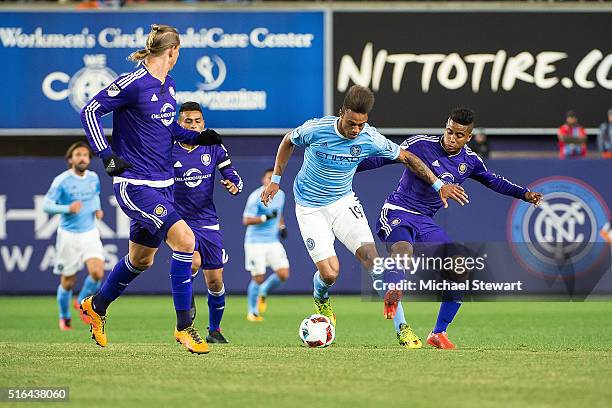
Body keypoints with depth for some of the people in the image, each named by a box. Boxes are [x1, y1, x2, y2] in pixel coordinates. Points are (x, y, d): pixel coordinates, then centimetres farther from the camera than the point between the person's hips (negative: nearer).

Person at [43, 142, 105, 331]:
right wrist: (68, 209, -28)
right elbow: (47, 205, -14)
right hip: (69, 235, -3)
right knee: (68, 283, 4)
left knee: (97, 273, -17)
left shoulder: (93, 178, 3)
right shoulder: (62, 181, -12)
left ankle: (83, 301, 11)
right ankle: (64, 317, 30)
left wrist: (97, 209, 4)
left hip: (90, 233, 3)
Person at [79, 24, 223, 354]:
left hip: (162, 184, 9)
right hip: (134, 186, -9)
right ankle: (184, 327, -12)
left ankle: (96, 306, 43)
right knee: (184, 239, -20)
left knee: (141, 259, 18)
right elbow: (90, 111, -12)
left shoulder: (167, 86, 10)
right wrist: (107, 155, -19)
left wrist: (196, 137, 10)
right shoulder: (132, 84, -15)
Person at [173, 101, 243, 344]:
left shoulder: (214, 149, 2)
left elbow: (234, 177, 4)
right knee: (194, 261, -30)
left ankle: (214, 330, 24)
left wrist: (234, 185, -18)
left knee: (215, 282, 2)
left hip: (208, 222, 3)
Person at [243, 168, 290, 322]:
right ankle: (252, 312, 13)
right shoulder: (256, 197, -13)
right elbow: (246, 221, -17)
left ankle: (264, 292, 20)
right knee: (258, 279, -5)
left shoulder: (280, 195, 8)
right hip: (255, 242, -6)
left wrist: (282, 226, 9)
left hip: (273, 242, 6)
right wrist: (265, 218, -27)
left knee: (283, 274, -9)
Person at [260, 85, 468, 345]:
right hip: (310, 207, -2)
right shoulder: (315, 130, -22)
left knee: (370, 256, -18)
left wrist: (438, 184, -4)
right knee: (330, 272, -13)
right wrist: (276, 179, 2)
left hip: (343, 201, 2)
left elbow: (406, 157, 0)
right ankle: (321, 300, 27)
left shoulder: (370, 139, -16)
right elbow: (288, 141, 1)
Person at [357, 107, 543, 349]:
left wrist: (525, 194, 11)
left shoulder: (469, 161, 4)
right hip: (397, 213, -6)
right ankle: (400, 327, -39)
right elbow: (383, 158, -6)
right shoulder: (421, 145, -12)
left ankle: (438, 333, 14)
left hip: (425, 222, 6)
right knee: (403, 250, -38)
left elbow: (492, 180, 21)